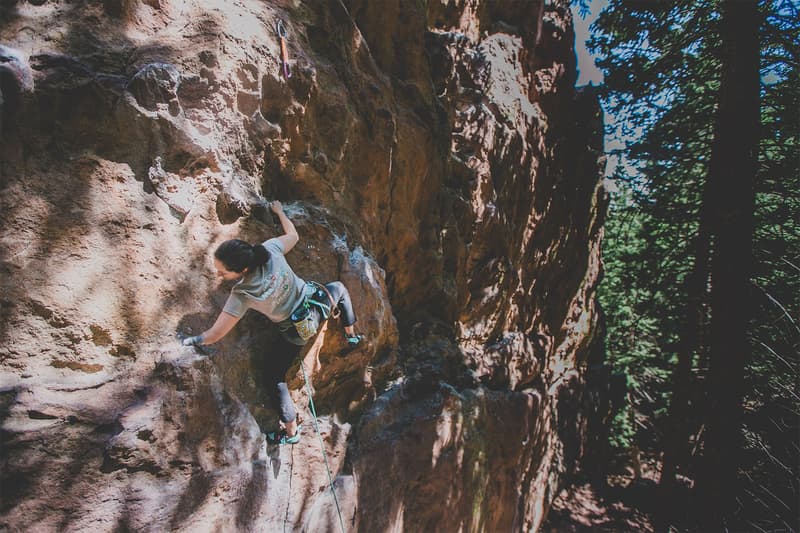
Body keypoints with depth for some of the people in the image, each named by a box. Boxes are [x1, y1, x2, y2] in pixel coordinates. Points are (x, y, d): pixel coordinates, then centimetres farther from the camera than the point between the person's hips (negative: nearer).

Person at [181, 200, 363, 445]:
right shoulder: (271, 250, -24)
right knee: (339, 288, 39)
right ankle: (351, 336, 53)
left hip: (297, 331, -4)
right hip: (317, 302, 4)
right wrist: (279, 212, 14)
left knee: (275, 377, 15)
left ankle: (291, 432, 25)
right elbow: (293, 235, -1)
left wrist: (188, 341, -9)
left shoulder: (242, 295, -32)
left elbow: (214, 335, -26)